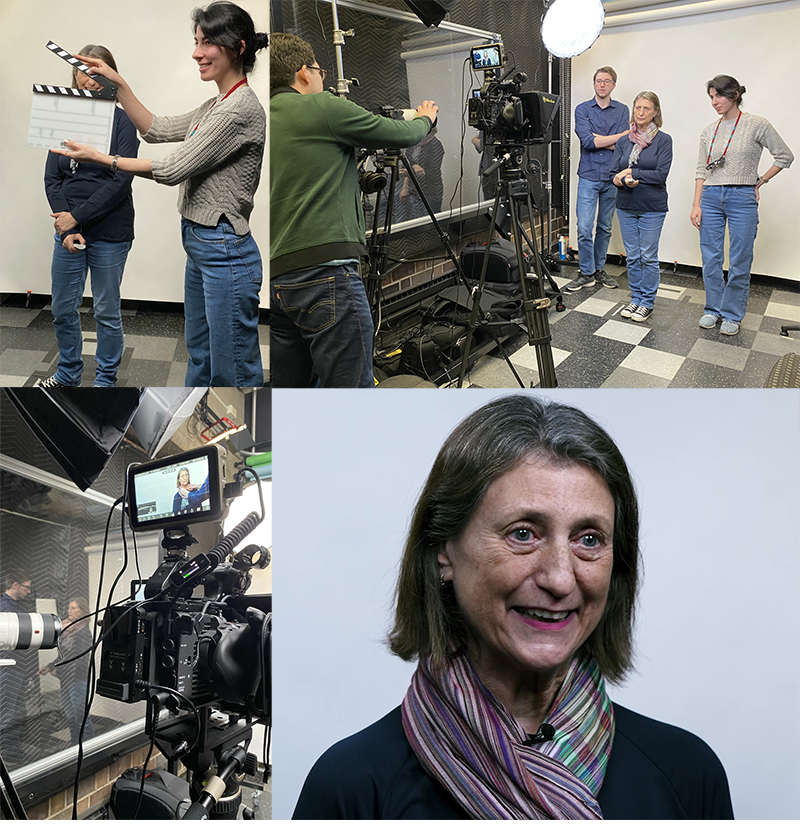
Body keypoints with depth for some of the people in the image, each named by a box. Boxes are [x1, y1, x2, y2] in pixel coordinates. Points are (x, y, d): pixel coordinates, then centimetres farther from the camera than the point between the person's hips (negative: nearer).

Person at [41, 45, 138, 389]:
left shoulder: (121, 119, -6)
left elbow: (121, 180, -13)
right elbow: (52, 178, 3)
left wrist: (77, 216, -14)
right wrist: (65, 227, -10)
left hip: (109, 233, -4)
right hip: (68, 229, 4)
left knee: (107, 311, 7)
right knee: (63, 309, 12)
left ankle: (105, 380, 24)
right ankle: (67, 374, 32)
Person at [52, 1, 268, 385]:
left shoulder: (242, 108, -17)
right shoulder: (215, 106, 16)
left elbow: (174, 169, -16)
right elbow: (156, 129, 21)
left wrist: (103, 159, -8)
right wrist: (118, 83, 11)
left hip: (225, 252, -10)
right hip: (199, 246, 11)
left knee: (234, 374, -2)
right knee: (200, 360, 21)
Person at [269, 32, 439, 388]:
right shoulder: (322, 107, -4)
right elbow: (401, 135, 6)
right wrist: (425, 119, 27)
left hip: (277, 277, 8)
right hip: (326, 273, -8)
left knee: (290, 385, 12)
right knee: (351, 386, -4)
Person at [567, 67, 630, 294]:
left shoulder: (622, 110, 7)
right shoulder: (582, 109, 2)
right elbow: (588, 141, -13)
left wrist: (598, 139, -12)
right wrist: (624, 134, -9)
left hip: (612, 177, 2)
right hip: (589, 176, -2)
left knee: (605, 227, 9)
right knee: (584, 228, -8)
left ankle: (599, 269, 21)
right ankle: (586, 273, 2)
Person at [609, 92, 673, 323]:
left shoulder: (663, 140, -5)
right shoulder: (623, 141, 8)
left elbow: (661, 174, -14)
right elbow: (614, 174, 3)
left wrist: (631, 172, -14)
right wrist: (624, 181, -19)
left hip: (652, 208, -4)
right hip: (626, 206, 4)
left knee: (648, 256, 0)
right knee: (632, 256, 10)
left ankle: (647, 302, 11)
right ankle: (635, 298, 22)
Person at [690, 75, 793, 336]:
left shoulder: (756, 125, -3)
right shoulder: (709, 131, 8)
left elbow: (785, 156, 4)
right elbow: (701, 171, 9)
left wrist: (760, 182, 2)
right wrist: (696, 205, 3)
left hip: (742, 199, -3)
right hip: (711, 197, 4)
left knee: (739, 262, 1)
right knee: (710, 258, 6)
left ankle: (732, 314, 13)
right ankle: (713, 309, 21)